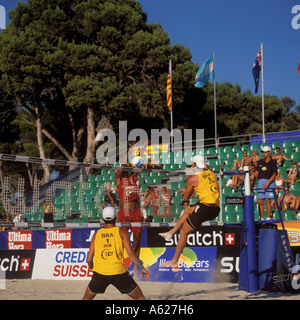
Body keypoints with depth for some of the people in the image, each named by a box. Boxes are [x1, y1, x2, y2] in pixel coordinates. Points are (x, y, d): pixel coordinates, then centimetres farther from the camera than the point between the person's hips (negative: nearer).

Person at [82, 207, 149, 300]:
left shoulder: (96, 234, 10)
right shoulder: (122, 232, 3)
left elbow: (89, 260, 7)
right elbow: (130, 253, -9)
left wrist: (93, 269, 27)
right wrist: (142, 268, 1)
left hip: (99, 273, 2)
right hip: (119, 273, -2)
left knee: (87, 298, 24)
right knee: (140, 297, 12)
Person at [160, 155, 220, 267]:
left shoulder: (193, 179, -4)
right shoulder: (210, 173, 12)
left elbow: (186, 198, 7)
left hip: (205, 208, -8)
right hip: (216, 210, 8)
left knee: (184, 232, 5)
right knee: (188, 210, 31)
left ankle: (174, 261, 10)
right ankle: (171, 232, 33)